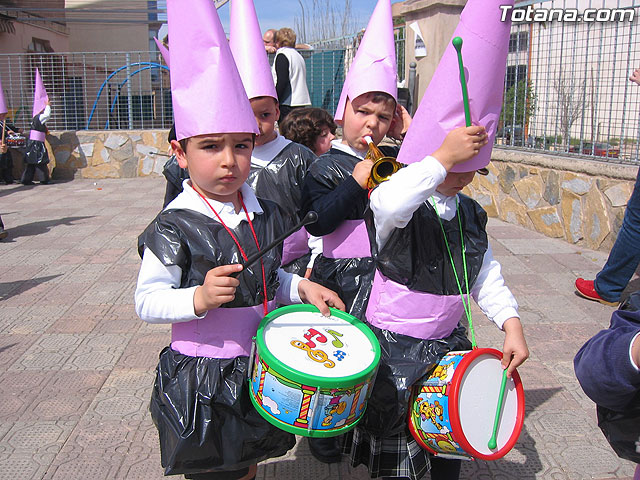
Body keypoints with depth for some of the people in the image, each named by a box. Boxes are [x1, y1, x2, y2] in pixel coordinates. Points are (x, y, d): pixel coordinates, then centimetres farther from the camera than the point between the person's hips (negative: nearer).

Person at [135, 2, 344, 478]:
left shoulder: (266, 214, 1)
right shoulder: (174, 227, -17)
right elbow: (147, 300, -15)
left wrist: (302, 287, -2)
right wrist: (199, 299, -31)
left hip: (258, 369, 5)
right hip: (200, 383, -5)